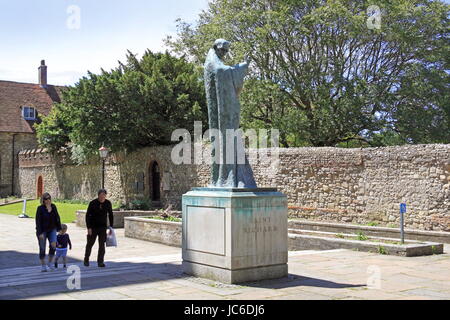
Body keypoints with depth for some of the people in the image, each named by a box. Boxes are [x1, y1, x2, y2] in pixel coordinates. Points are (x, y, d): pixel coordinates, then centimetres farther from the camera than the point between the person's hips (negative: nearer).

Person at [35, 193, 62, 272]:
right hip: (43, 231, -3)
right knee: (42, 248, 3)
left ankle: (50, 263, 3)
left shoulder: (53, 207, 1)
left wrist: (59, 228, 9)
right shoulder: (40, 208, -12)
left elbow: (57, 218, 9)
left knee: (53, 245, -13)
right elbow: (38, 221, -14)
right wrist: (40, 233, -18)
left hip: (52, 229, 3)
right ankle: (43, 266, 16)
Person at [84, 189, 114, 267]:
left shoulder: (108, 203, -4)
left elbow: (110, 215, 7)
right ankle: (86, 260, 27)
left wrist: (111, 227, 4)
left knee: (102, 245, -5)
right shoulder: (92, 203, -12)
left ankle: (100, 262, 0)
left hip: (103, 227, 1)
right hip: (93, 227, -1)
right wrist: (88, 228, -15)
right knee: (90, 243, 9)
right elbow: (87, 216, -9)